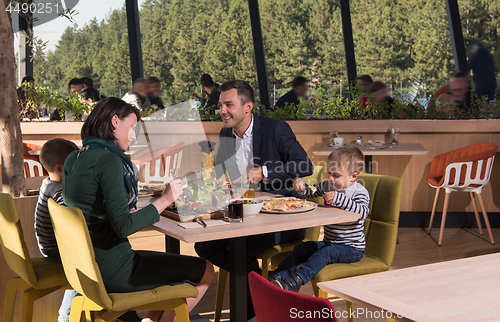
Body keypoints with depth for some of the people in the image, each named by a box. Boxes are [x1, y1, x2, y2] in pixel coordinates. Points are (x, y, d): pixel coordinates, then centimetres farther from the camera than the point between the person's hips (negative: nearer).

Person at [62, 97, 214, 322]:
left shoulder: (73, 159, 8)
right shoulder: (109, 160, -19)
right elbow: (123, 226, -25)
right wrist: (164, 200, -16)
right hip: (112, 271, -10)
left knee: (177, 267, 26)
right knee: (205, 271, 2)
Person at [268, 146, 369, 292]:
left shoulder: (360, 192, -12)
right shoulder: (327, 186, 6)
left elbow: (363, 212, -31)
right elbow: (309, 192, 20)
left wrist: (339, 198, -36)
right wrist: (301, 186, -4)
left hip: (352, 248, -7)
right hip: (329, 242, 7)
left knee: (326, 252, -31)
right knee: (302, 248, -11)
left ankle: (296, 280, -39)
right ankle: (278, 275, -17)